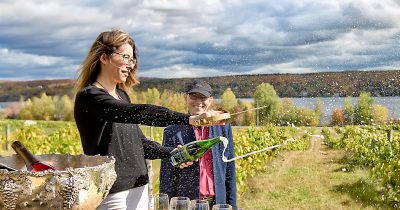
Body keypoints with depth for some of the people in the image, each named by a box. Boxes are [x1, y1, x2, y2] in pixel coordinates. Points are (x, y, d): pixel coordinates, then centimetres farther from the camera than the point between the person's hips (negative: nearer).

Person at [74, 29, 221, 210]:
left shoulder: (122, 94, 15)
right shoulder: (89, 96, -12)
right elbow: (136, 113, -27)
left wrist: (172, 153, 0)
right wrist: (189, 119, -33)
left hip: (138, 188, 8)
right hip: (112, 193, -8)